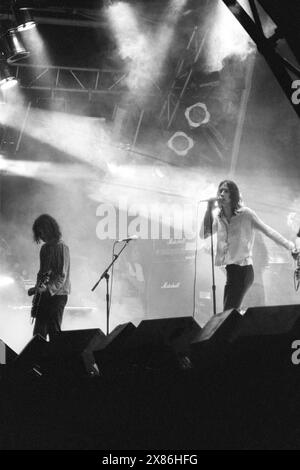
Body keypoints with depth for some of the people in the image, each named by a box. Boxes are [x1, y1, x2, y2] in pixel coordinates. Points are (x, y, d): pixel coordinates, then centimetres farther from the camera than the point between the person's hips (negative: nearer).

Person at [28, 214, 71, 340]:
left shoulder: (61, 247, -11)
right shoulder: (45, 248, 14)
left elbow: (62, 275, -17)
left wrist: (48, 289, -26)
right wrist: (36, 288, 12)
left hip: (57, 294, -8)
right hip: (44, 295, 8)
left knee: (54, 332, -5)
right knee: (38, 334, 9)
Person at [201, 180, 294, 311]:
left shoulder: (245, 214, -7)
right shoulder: (219, 218, 9)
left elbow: (268, 231, 1)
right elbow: (204, 234, -2)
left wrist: (289, 245, 8)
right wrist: (209, 209, -7)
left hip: (243, 269, -6)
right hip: (229, 270, 6)